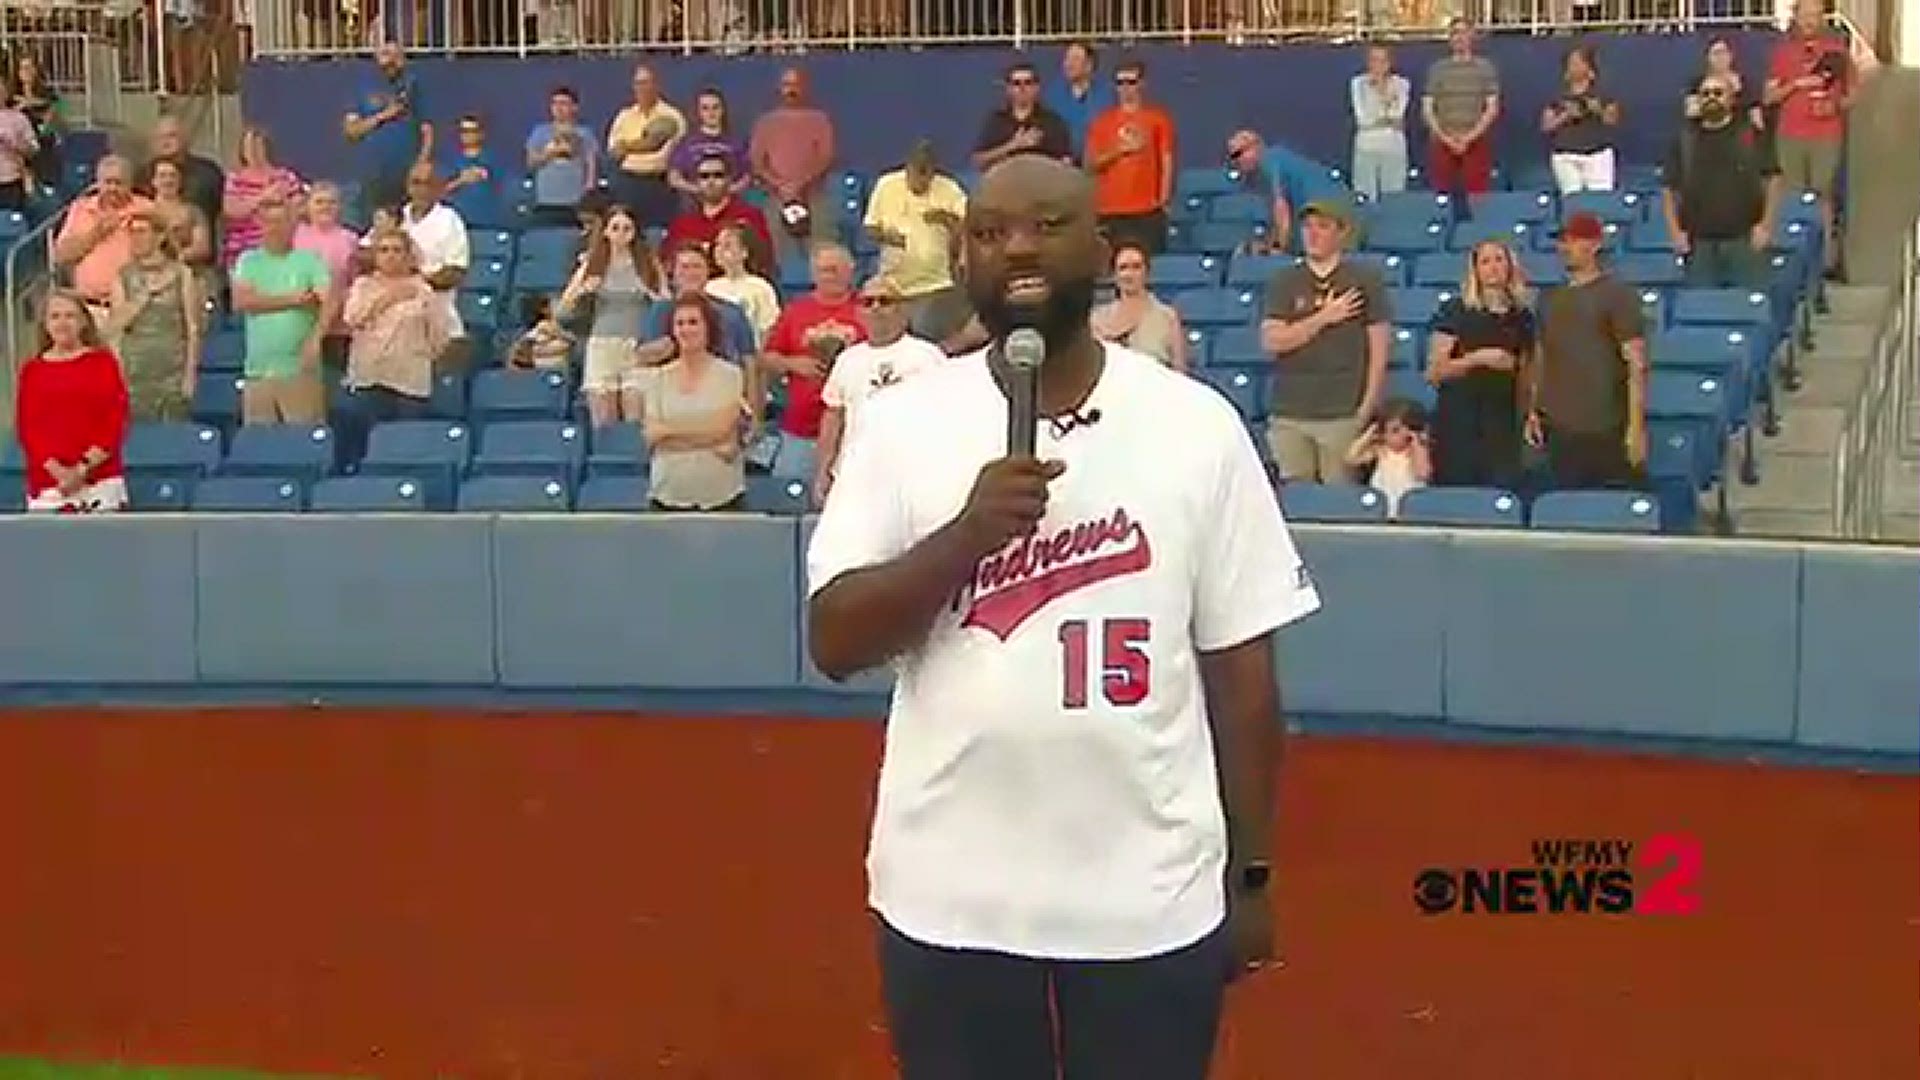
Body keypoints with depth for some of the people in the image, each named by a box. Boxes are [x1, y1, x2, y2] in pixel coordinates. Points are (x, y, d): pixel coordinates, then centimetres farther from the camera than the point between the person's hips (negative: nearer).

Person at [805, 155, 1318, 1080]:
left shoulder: (1198, 425, -2)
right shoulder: (902, 422, -2)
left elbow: (1239, 665, 2)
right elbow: (834, 643, -6)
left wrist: (1251, 875, 4)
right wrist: (967, 534, -21)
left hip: (1152, 902, 0)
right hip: (948, 900, 0)